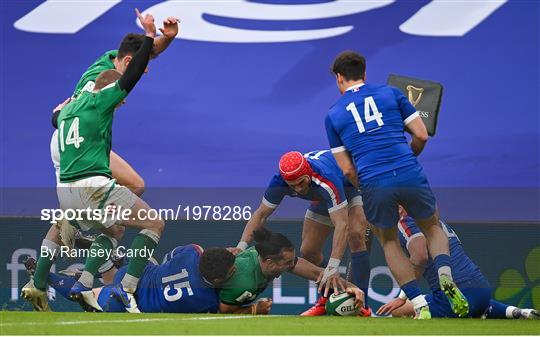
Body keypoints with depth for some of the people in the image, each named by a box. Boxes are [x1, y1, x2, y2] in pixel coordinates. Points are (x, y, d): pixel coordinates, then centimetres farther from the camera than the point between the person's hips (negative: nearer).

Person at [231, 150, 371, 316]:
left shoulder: (326, 180, -46)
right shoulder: (279, 182, -28)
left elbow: (341, 224, -49)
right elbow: (261, 214, -14)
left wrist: (333, 267, -56)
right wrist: (242, 245, -28)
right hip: (323, 200, 6)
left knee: (356, 235, -30)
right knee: (308, 251, 2)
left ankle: (362, 304, -27)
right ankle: (326, 300, 23)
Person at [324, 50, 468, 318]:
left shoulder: (333, 115, 14)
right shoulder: (390, 93, 13)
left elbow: (347, 169, 10)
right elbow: (421, 135, 9)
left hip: (373, 184, 0)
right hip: (410, 176, 0)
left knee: (389, 242, 25)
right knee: (432, 228, 25)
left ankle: (420, 306, 11)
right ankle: (446, 280, -4)